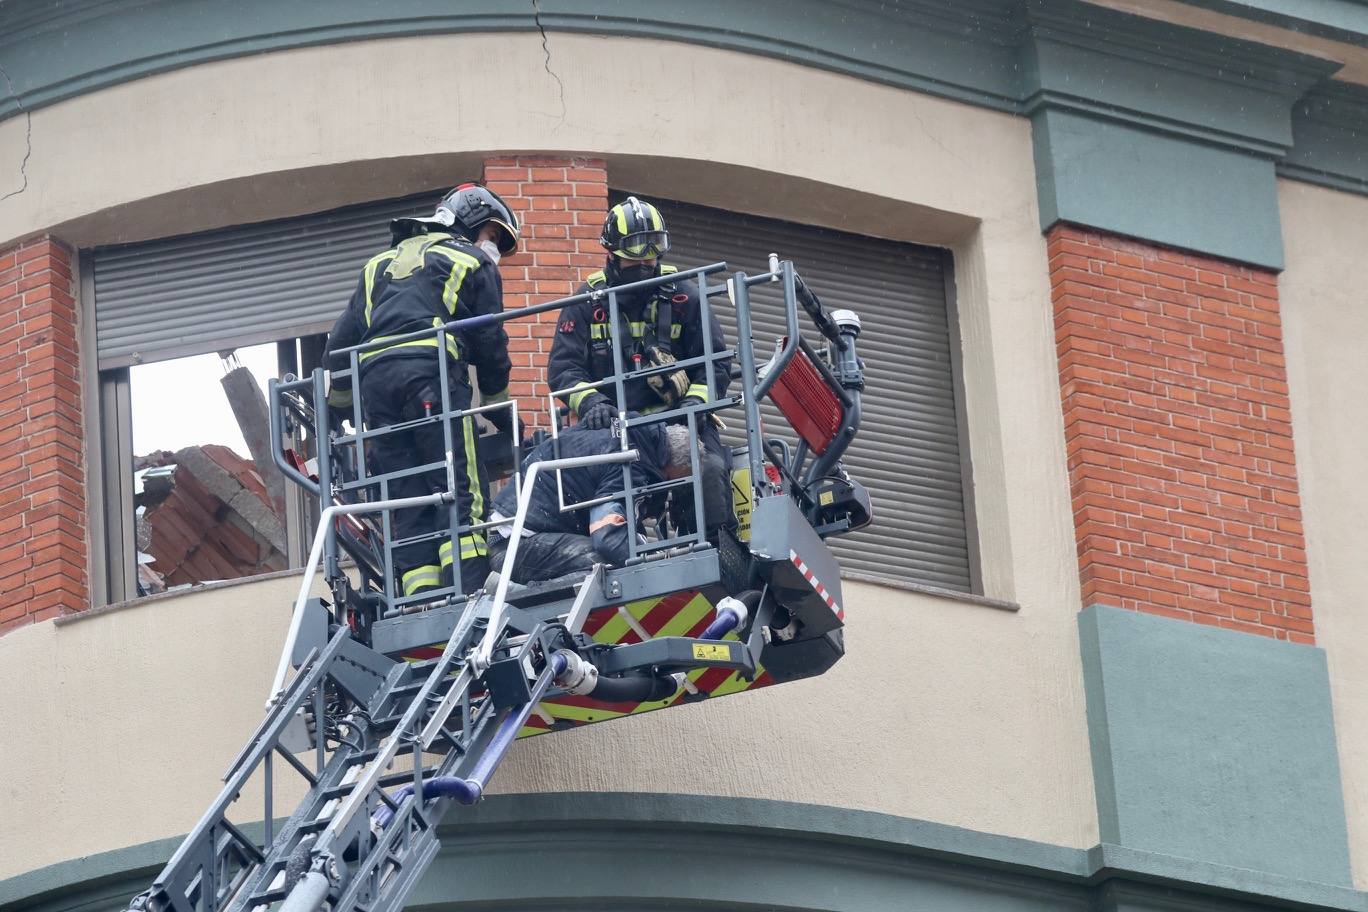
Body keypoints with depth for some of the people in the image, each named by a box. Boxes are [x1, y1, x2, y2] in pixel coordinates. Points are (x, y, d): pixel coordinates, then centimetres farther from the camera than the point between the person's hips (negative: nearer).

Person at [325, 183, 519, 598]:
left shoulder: (381, 264, 31)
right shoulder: (474, 263, 16)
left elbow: (342, 338, 25)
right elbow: (490, 342, 13)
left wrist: (336, 404, 30)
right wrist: (498, 406, 24)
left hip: (373, 379, 5)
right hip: (432, 373, -5)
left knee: (408, 501, 4)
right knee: (460, 490, -10)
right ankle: (470, 594, -24)